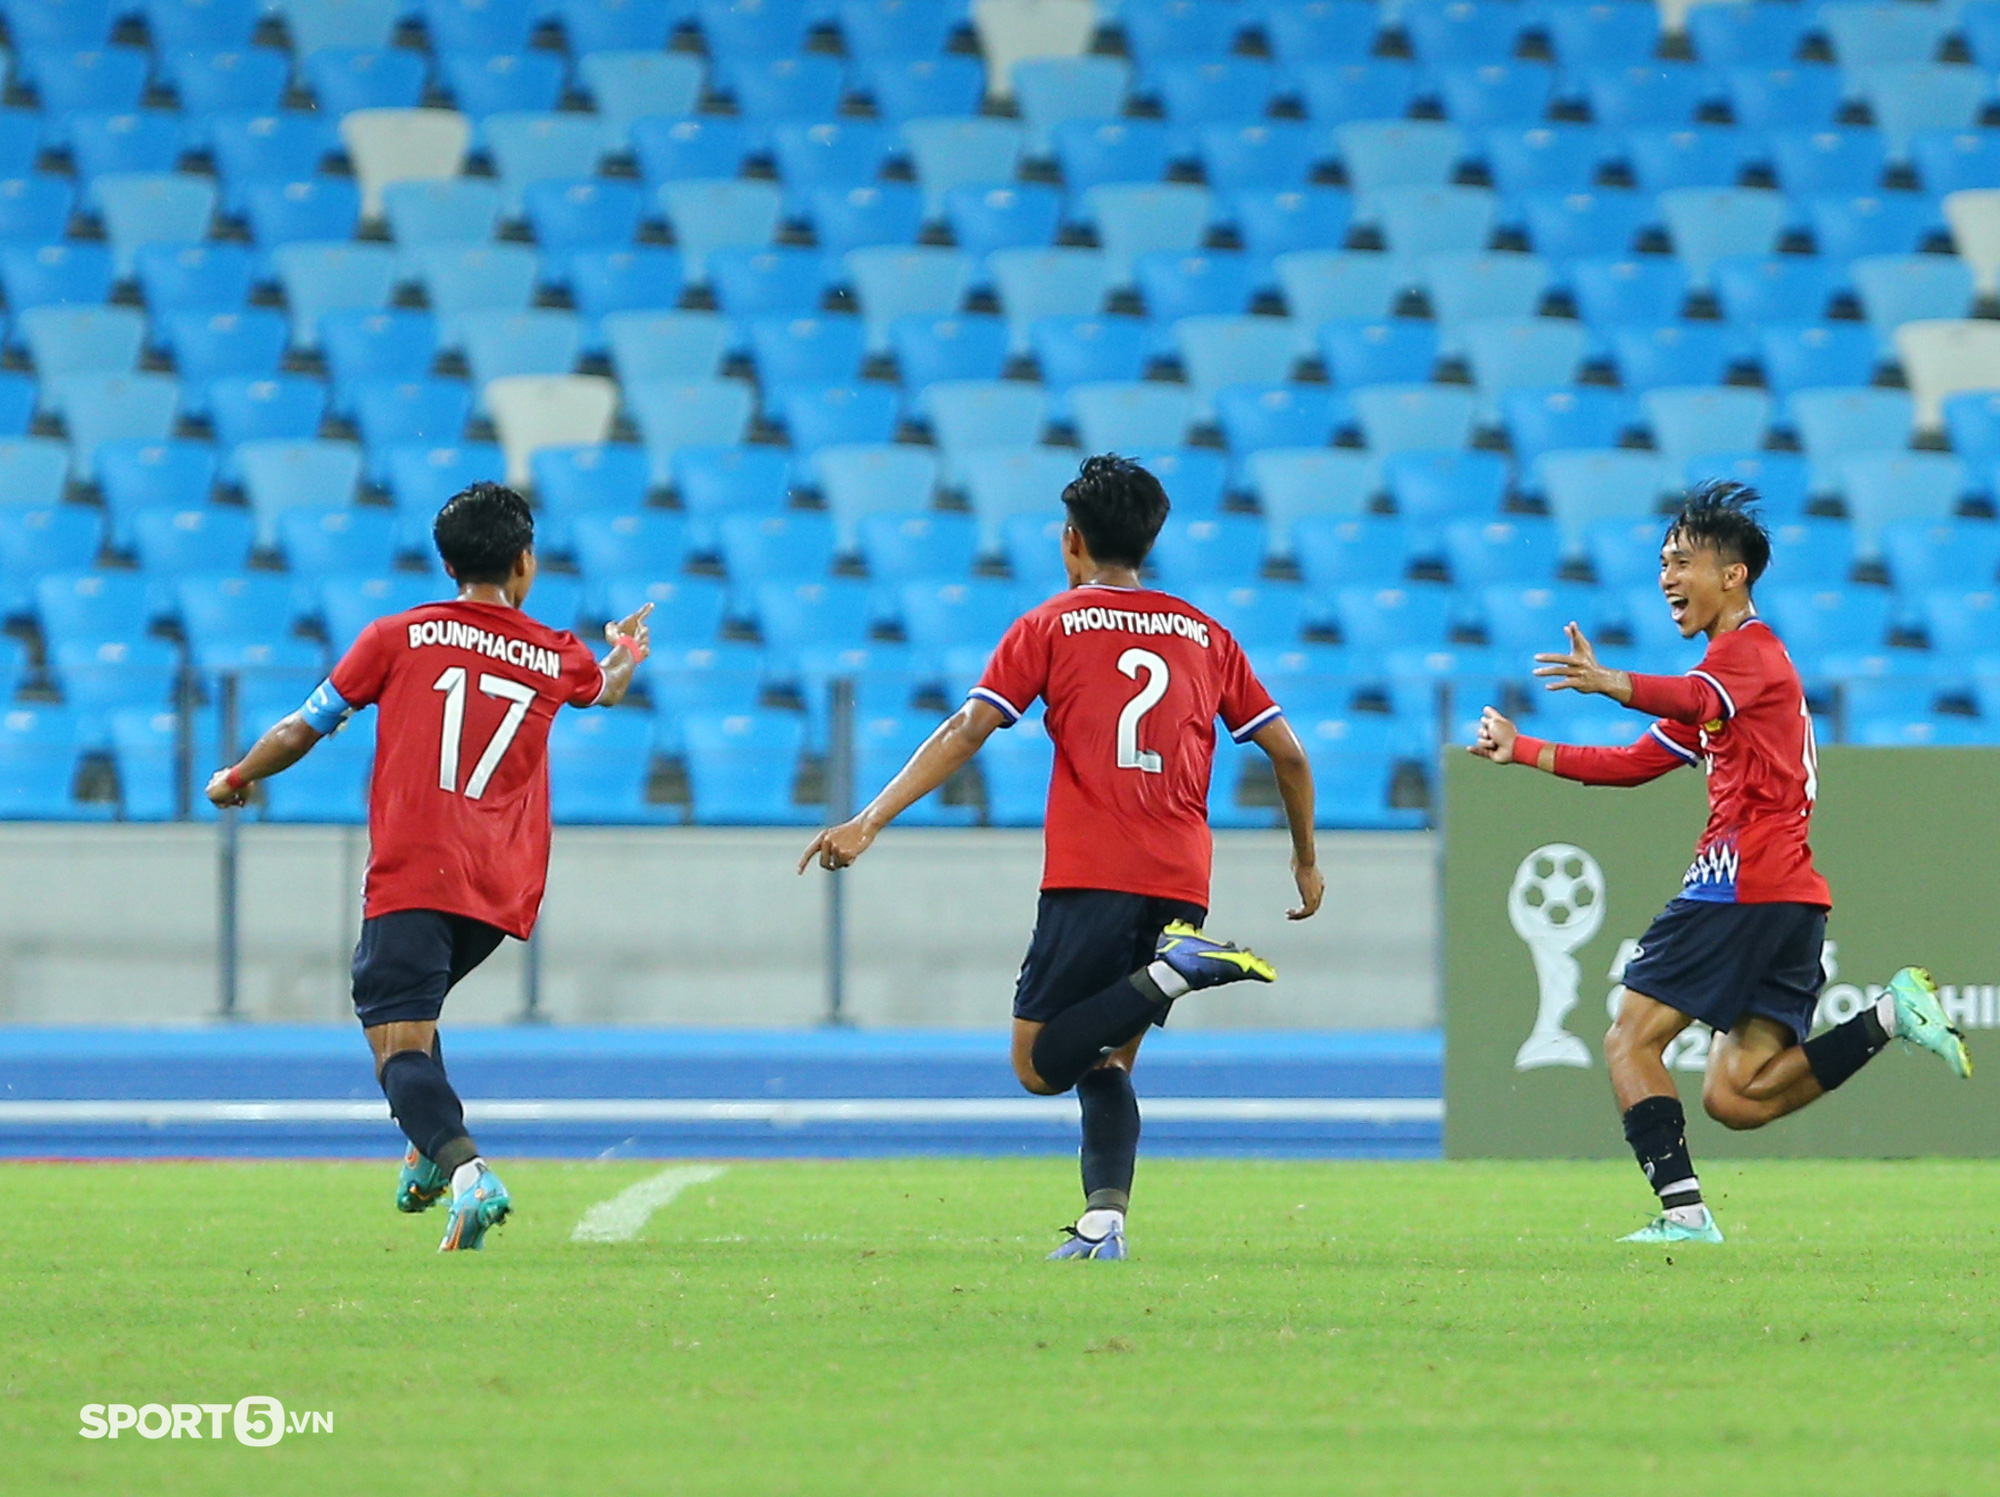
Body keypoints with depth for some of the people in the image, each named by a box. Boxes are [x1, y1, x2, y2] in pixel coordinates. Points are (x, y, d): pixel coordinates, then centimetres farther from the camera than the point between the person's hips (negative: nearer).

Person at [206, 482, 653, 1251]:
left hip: (412, 876, -4)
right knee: (411, 1011, 27)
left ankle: (468, 1172, -34)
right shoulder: (558, 658, 13)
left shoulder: (399, 638, 4)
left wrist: (235, 779, 28)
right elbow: (607, 689, 39)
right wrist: (626, 653, 63)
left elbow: (302, 731, 10)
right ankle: (431, 1152, 10)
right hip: (502, 891, 4)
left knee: (397, 1040, -11)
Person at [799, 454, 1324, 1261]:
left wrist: (870, 822, -6)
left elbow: (966, 731, -3)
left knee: (1040, 1064, -2)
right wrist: (1307, 860, 30)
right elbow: (1286, 751, 16)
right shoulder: (1205, 635, 17)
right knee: (1104, 1060, 14)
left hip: (1088, 875, -4)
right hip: (1181, 883, 4)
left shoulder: (1051, 626, 8)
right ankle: (1104, 1222, -9)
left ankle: (1173, 971, -24)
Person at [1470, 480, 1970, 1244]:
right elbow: (1636, 763, 32)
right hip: (1792, 898, 10)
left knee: (1631, 1040, -6)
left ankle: (1682, 1210, -16)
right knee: (1735, 1099, 3)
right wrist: (1522, 751, 27)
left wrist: (1614, 685, -49)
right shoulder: (1721, 674, 28)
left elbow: (1695, 701, -29)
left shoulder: (1748, 648, -4)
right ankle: (1890, 1016, -4)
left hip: (1744, 883, -10)